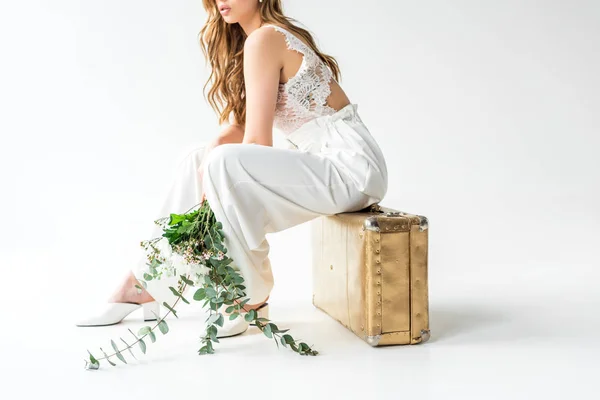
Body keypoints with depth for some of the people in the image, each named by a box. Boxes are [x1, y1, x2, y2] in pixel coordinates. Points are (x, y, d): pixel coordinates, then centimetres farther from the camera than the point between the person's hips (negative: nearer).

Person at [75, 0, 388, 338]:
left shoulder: (263, 39, -14)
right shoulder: (275, 34, 14)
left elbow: (258, 142, -16)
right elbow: (238, 126, 9)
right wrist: (209, 155, -9)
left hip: (352, 167, -10)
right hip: (324, 161, 10)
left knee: (225, 162, -27)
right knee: (199, 160, 7)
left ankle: (252, 299, -12)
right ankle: (147, 286, 11)